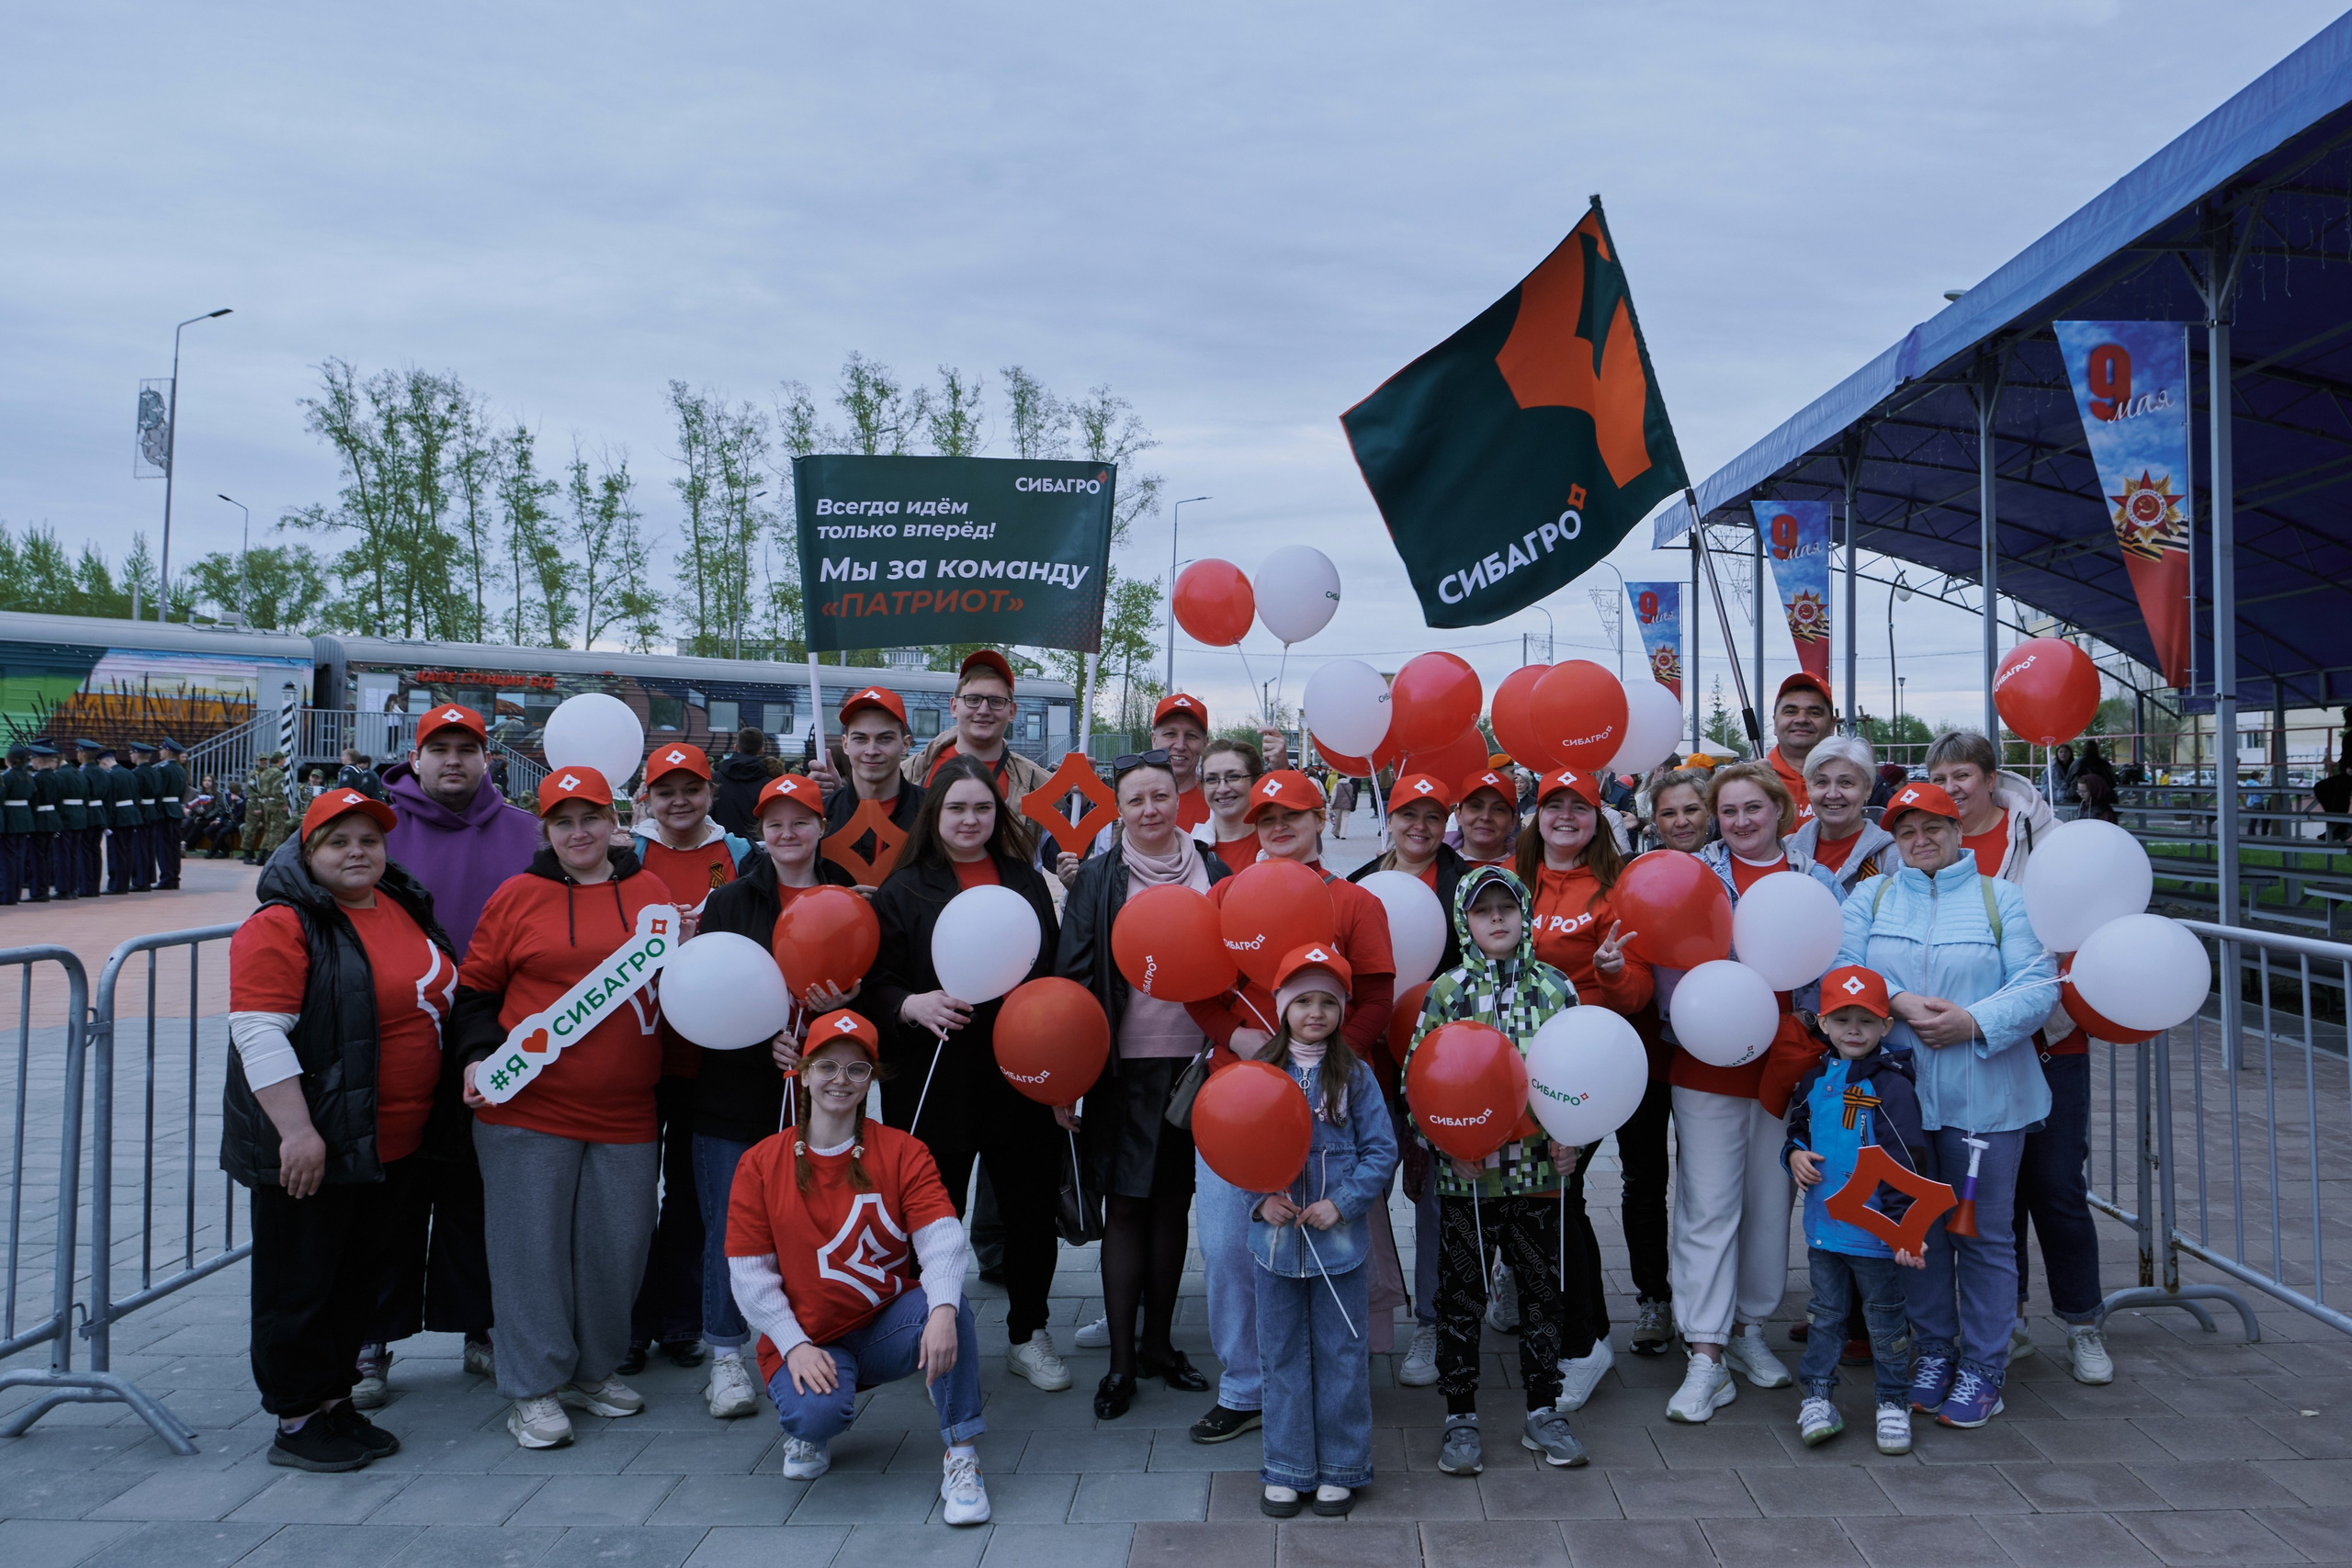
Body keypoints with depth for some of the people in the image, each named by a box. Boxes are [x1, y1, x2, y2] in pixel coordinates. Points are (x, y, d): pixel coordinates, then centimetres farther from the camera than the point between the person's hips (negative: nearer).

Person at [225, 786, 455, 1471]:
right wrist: (297, 1132, -24)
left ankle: (335, 1400, 30)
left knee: (358, 1279, 17)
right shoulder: (284, 925, -13)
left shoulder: (404, 908, 11)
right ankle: (298, 1421, 17)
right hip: (312, 1146, -8)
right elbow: (258, 1031, -20)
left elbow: (438, 1000, 24)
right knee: (301, 1282, 4)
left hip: (390, 1143, 8)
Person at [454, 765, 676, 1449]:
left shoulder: (649, 891, 8)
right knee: (533, 1243, 2)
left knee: (618, 1243, 9)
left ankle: (594, 1368, 28)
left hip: (625, 1111, 3)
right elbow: (476, 986, 6)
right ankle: (535, 1388, 15)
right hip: (528, 1107, -2)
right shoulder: (518, 895, 1)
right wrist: (479, 1055, -8)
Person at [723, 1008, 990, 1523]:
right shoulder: (760, 1164, -1)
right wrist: (795, 1346, -16)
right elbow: (749, 1276, -3)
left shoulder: (902, 1153, -3)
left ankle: (961, 1458, -18)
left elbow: (941, 1239, -16)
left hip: (889, 1327, 0)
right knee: (817, 1412, -32)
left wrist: (942, 1311, -35)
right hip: (808, 1340, 0)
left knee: (948, 1306, -31)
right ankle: (808, 1431, 8)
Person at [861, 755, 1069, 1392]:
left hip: (1022, 1081, 3)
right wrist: (914, 1005, -24)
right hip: (937, 1085, -2)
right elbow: (876, 985, -3)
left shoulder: (1026, 882, 12)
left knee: (1032, 1210, 8)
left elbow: (1058, 975, 16)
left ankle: (1029, 1336, 26)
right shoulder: (903, 891, 1)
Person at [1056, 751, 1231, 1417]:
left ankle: (1159, 1342, 24)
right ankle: (1121, 1359, 9)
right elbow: (1074, 970, -1)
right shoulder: (1098, 878, 1)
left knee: (1174, 1202, 10)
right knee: (1126, 1205, 1)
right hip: (1126, 1062, -2)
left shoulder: (1213, 873, 6)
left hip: (1196, 1059, 2)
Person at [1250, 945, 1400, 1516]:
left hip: (1340, 1242, -1)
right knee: (1282, 1356, 12)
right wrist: (1262, 1200, -13)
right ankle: (1286, 1469, 26)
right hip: (1275, 1240, 1)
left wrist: (1341, 1203, -13)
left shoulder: (1355, 1076, -3)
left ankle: (1341, 1468, 25)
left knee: (1341, 1356, 9)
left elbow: (1382, 1152, -3)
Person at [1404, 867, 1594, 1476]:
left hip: (1540, 1171, 2)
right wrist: (1445, 1141, -11)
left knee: (1543, 1289, 12)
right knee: (1460, 1296, 7)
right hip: (1465, 1174, -1)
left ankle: (1543, 1412, 27)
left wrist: (1570, 1138, -4)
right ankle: (1461, 1418, 20)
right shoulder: (1445, 992, -2)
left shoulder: (1556, 989, 3)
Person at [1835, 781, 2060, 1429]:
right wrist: (1900, 1002, -16)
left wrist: (1973, 1022, -17)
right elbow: (1841, 972, 0)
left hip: (1984, 1094, -2)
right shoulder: (1870, 897, 10)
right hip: (1895, 1089, 2)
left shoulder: (2002, 899, 5)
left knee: (1984, 1232, 4)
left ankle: (1982, 1366, 16)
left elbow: (2039, 984, -4)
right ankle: (1931, 1351, 24)